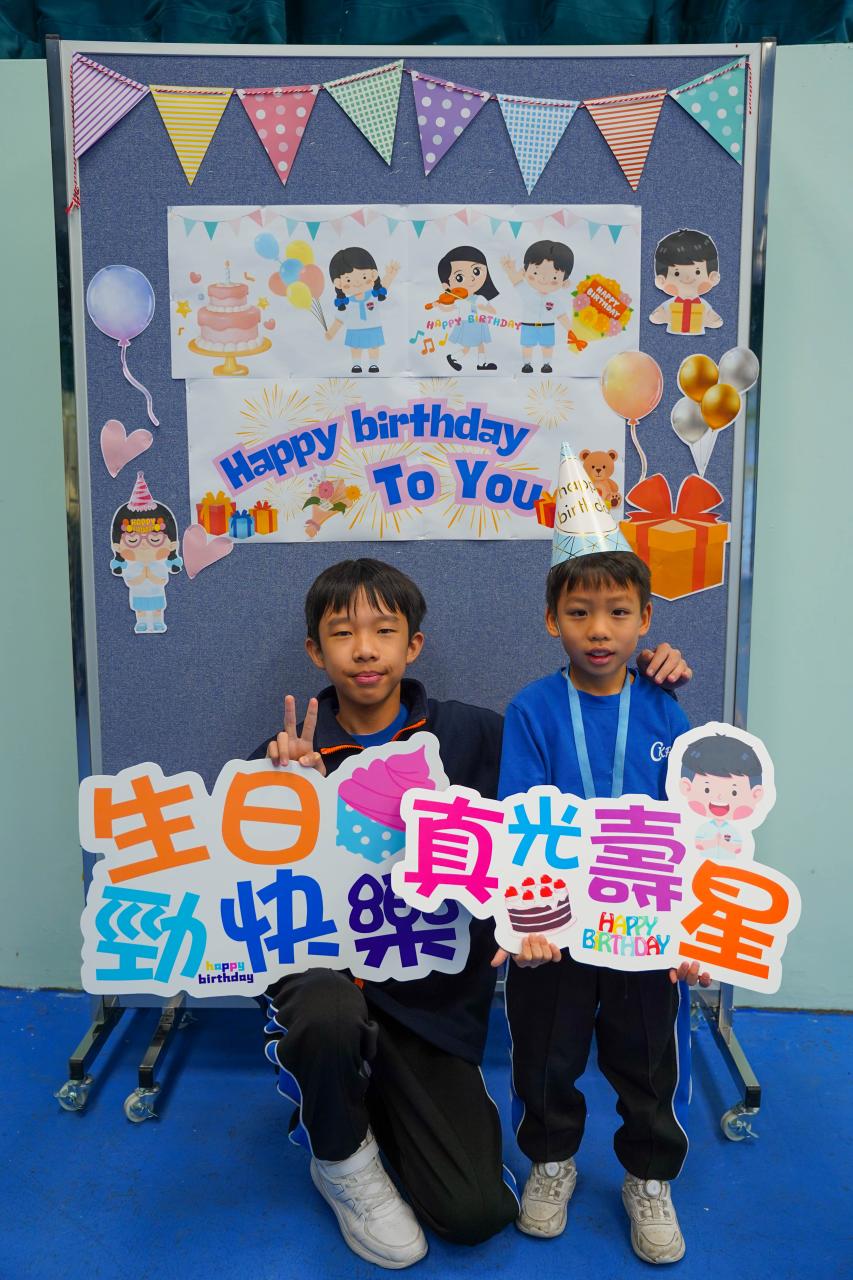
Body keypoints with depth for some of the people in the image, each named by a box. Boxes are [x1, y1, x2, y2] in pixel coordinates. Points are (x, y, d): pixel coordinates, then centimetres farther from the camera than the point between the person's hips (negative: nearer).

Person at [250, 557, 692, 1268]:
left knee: (475, 1215, -5)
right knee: (329, 1015, -37)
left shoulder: (469, 734, -3)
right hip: (325, 968, -1)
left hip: (436, 996, 1)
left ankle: (379, 1102, 27)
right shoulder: (285, 758, -6)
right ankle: (342, 1160, -1)